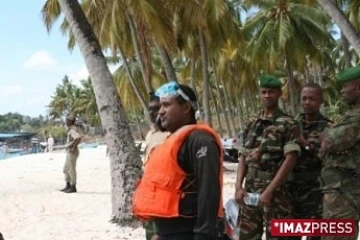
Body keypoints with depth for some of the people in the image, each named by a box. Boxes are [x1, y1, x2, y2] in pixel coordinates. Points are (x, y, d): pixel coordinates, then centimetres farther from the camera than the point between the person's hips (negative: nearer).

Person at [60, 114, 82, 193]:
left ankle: (73, 187, 3)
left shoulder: (72, 130, -16)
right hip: (69, 153, 11)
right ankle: (68, 186, 21)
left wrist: (74, 148, -27)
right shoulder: (70, 129, 17)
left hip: (72, 153, -11)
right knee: (66, 169, 15)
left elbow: (79, 138, -34)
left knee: (71, 170, -4)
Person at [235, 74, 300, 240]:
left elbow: (290, 160, -12)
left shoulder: (288, 125, -5)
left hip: (276, 191, -5)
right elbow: (243, 157, 11)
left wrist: (269, 190, -17)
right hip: (249, 192, 5)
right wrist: (239, 186, -2)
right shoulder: (251, 125, 12)